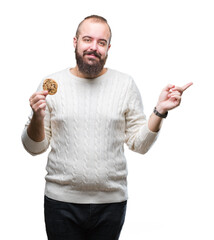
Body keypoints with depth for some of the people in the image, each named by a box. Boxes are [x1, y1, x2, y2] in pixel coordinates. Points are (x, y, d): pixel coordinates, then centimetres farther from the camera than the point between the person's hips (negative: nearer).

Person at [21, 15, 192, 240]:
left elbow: (139, 144, 2)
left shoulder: (125, 84, 2)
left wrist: (160, 111, -10)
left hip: (111, 202, 1)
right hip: (61, 199, 0)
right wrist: (37, 118, -16)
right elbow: (35, 147, 2)